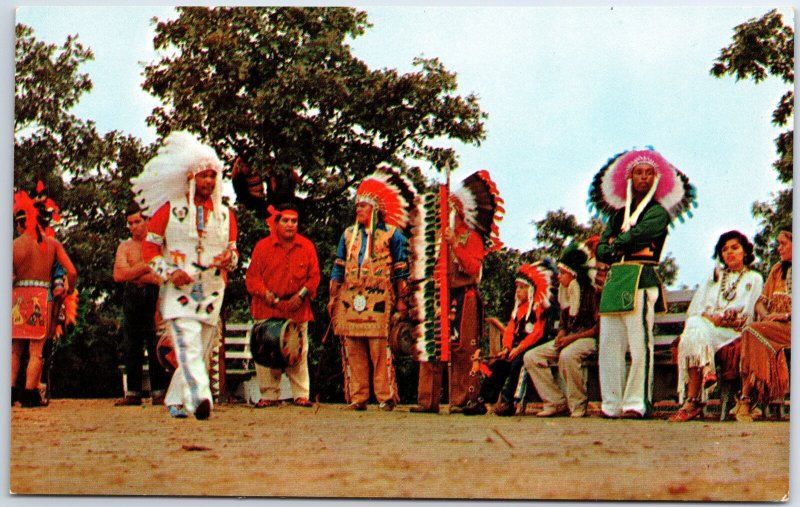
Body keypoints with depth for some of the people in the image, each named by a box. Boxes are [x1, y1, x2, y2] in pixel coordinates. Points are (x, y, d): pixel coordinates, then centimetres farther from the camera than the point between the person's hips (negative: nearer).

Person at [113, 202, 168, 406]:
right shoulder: (124, 247, 14)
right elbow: (118, 275, -1)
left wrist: (132, 273, -7)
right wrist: (145, 267, -7)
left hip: (153, 295, -3)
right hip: (132, 297, 3)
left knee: (155, 345, -7)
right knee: (132, 346, 2)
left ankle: (158, 392, -5)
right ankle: (133, 392, 5)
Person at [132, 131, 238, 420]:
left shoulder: (225, 215, 13)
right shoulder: (169, 210, 3)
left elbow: (233, 251, 19)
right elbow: (149, 247, 3)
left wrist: (230, 258, -6)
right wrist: (169, 272, -12)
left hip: (212, 294, 4)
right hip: (178, 291, -4)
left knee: (201, 351, 7)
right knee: (188, 345, -21)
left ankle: (176, 401, 21)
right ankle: (200, 398, -36)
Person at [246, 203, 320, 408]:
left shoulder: (307, 246, 6)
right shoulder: (262, 246, 3)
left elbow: (314, 276, 8)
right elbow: (252, 276, 4)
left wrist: (302, 294, -7)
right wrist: (264, 293, -12)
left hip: (297, 308, 0)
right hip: (267, 309, 0)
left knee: (299, 353, -1)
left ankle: (301, 395, 5)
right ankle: (269, 395, 4)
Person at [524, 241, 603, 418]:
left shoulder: (592, 292, -11)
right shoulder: (565, 294, 12)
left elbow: (598, 328, -14)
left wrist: (573, 338, -17)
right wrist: (560, 335, -2)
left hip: (587, 339, -8)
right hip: (567, 339, 8)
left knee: (567, 355, -40)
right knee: (531, 357, -9)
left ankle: (578, 406, -25)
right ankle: (556, 402, -11)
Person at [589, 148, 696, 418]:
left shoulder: (658, 212, 7)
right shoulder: (617, 214, 23)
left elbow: (638, 234, -8)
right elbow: (601, 250, 15)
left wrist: (616, 243, 8)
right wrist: (627, 246, -2)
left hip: (641, 279, -6)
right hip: (614, 279, 6)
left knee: (639, 344, -11)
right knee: (608, 344, 0)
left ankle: (637, 402, -11)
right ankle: (611, 404, 2)